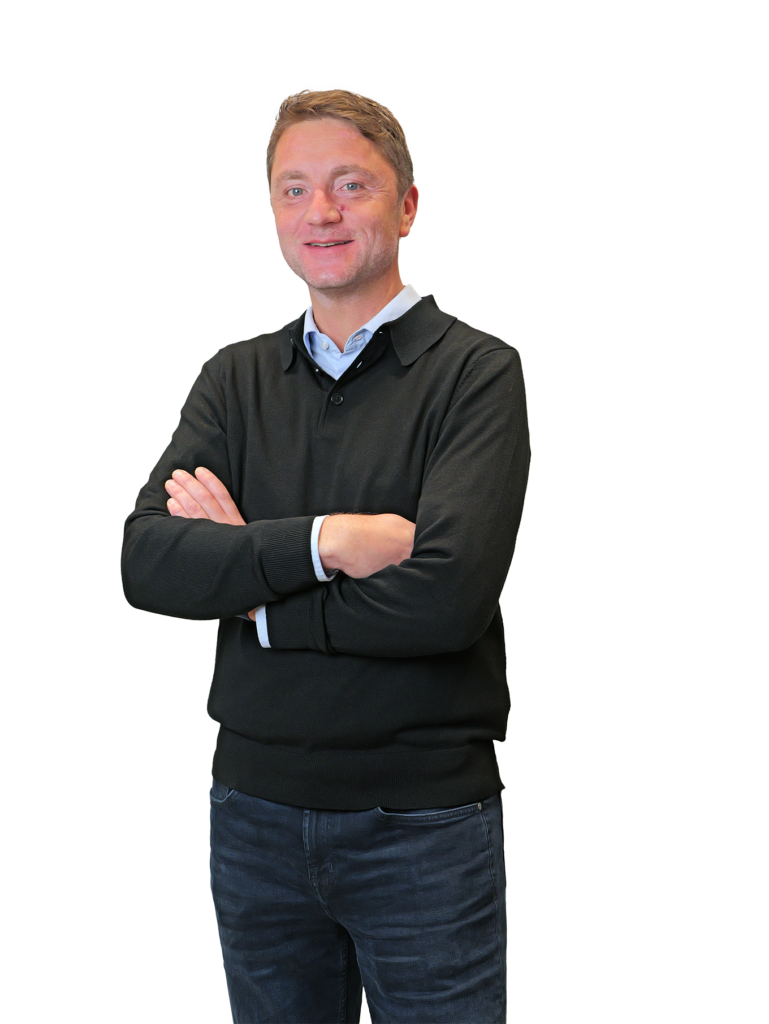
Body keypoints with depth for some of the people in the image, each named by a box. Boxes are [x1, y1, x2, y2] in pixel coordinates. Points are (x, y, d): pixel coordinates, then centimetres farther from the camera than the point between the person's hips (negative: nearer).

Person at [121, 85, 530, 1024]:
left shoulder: (477, 371, -8)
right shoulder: (235, 377, 5)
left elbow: (448, 594, -23)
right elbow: (146, 561, -9)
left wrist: (247, 577, -12)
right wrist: (322, 543, -22)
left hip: (424, 815, -4)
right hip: (254, 807, 4)